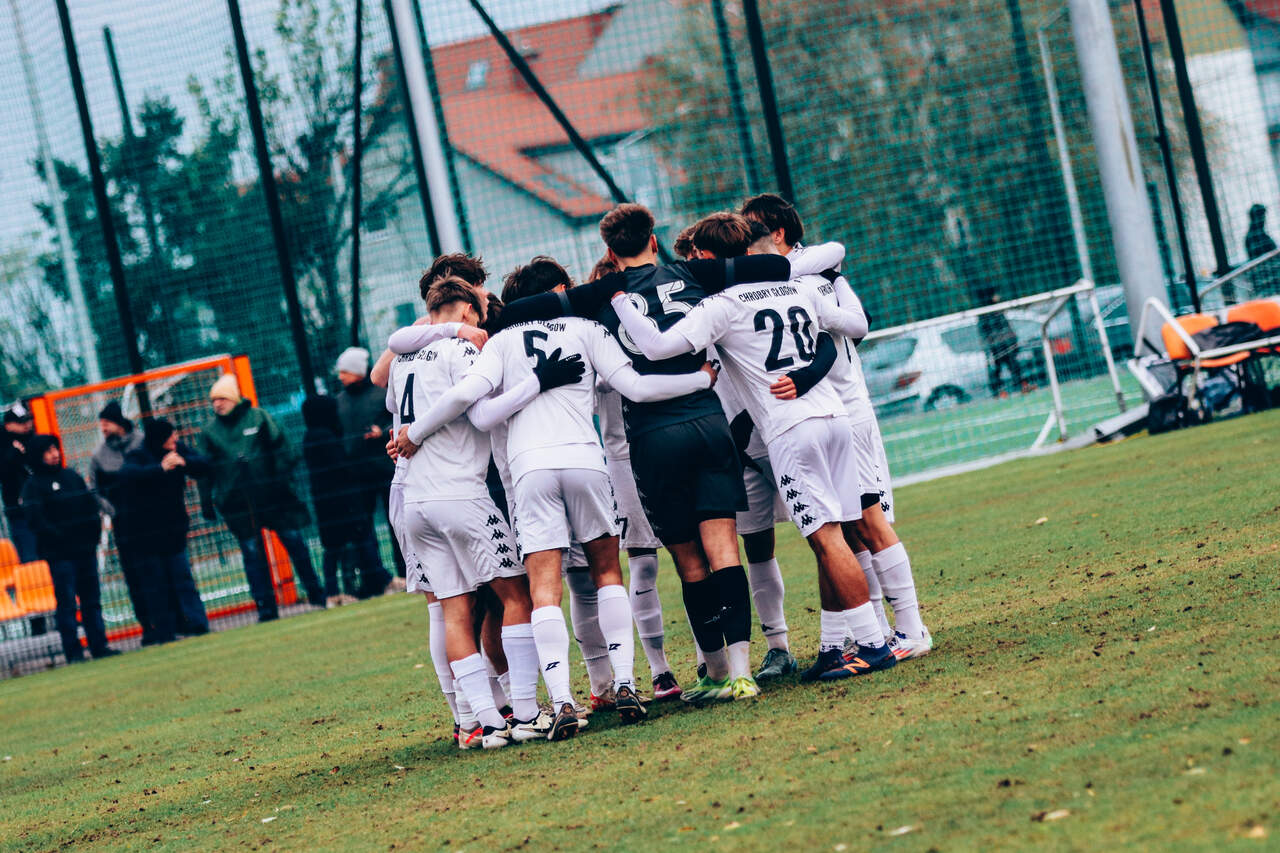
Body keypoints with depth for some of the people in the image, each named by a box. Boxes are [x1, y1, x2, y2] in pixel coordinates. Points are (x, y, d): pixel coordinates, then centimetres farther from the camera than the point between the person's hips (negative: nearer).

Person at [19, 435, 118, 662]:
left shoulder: (72, 477, 15)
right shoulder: (33, 485, -3)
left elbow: (91, 504, 16)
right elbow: (35, 518, -13)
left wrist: (93, 530, 2)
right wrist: (57, 536, -17)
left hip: (85, 549, 6)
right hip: (59, 553, -6)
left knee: (92, 599, 9)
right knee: (66, 602, -5)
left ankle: (99, 645, 14)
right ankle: (74, 652, -2)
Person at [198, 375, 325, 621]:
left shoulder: (258, 417, 2)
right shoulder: (210, 431, 6)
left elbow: (280, 447, 3)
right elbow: (205, 469, 9)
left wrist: (285, 477, -4)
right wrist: (207, 500, 5)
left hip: (270, 493, -1)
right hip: (236, 503, 1)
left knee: (294, 540, 4)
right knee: (252, 552, 0)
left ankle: (315, 593, 16)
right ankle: (266, 607, 5)